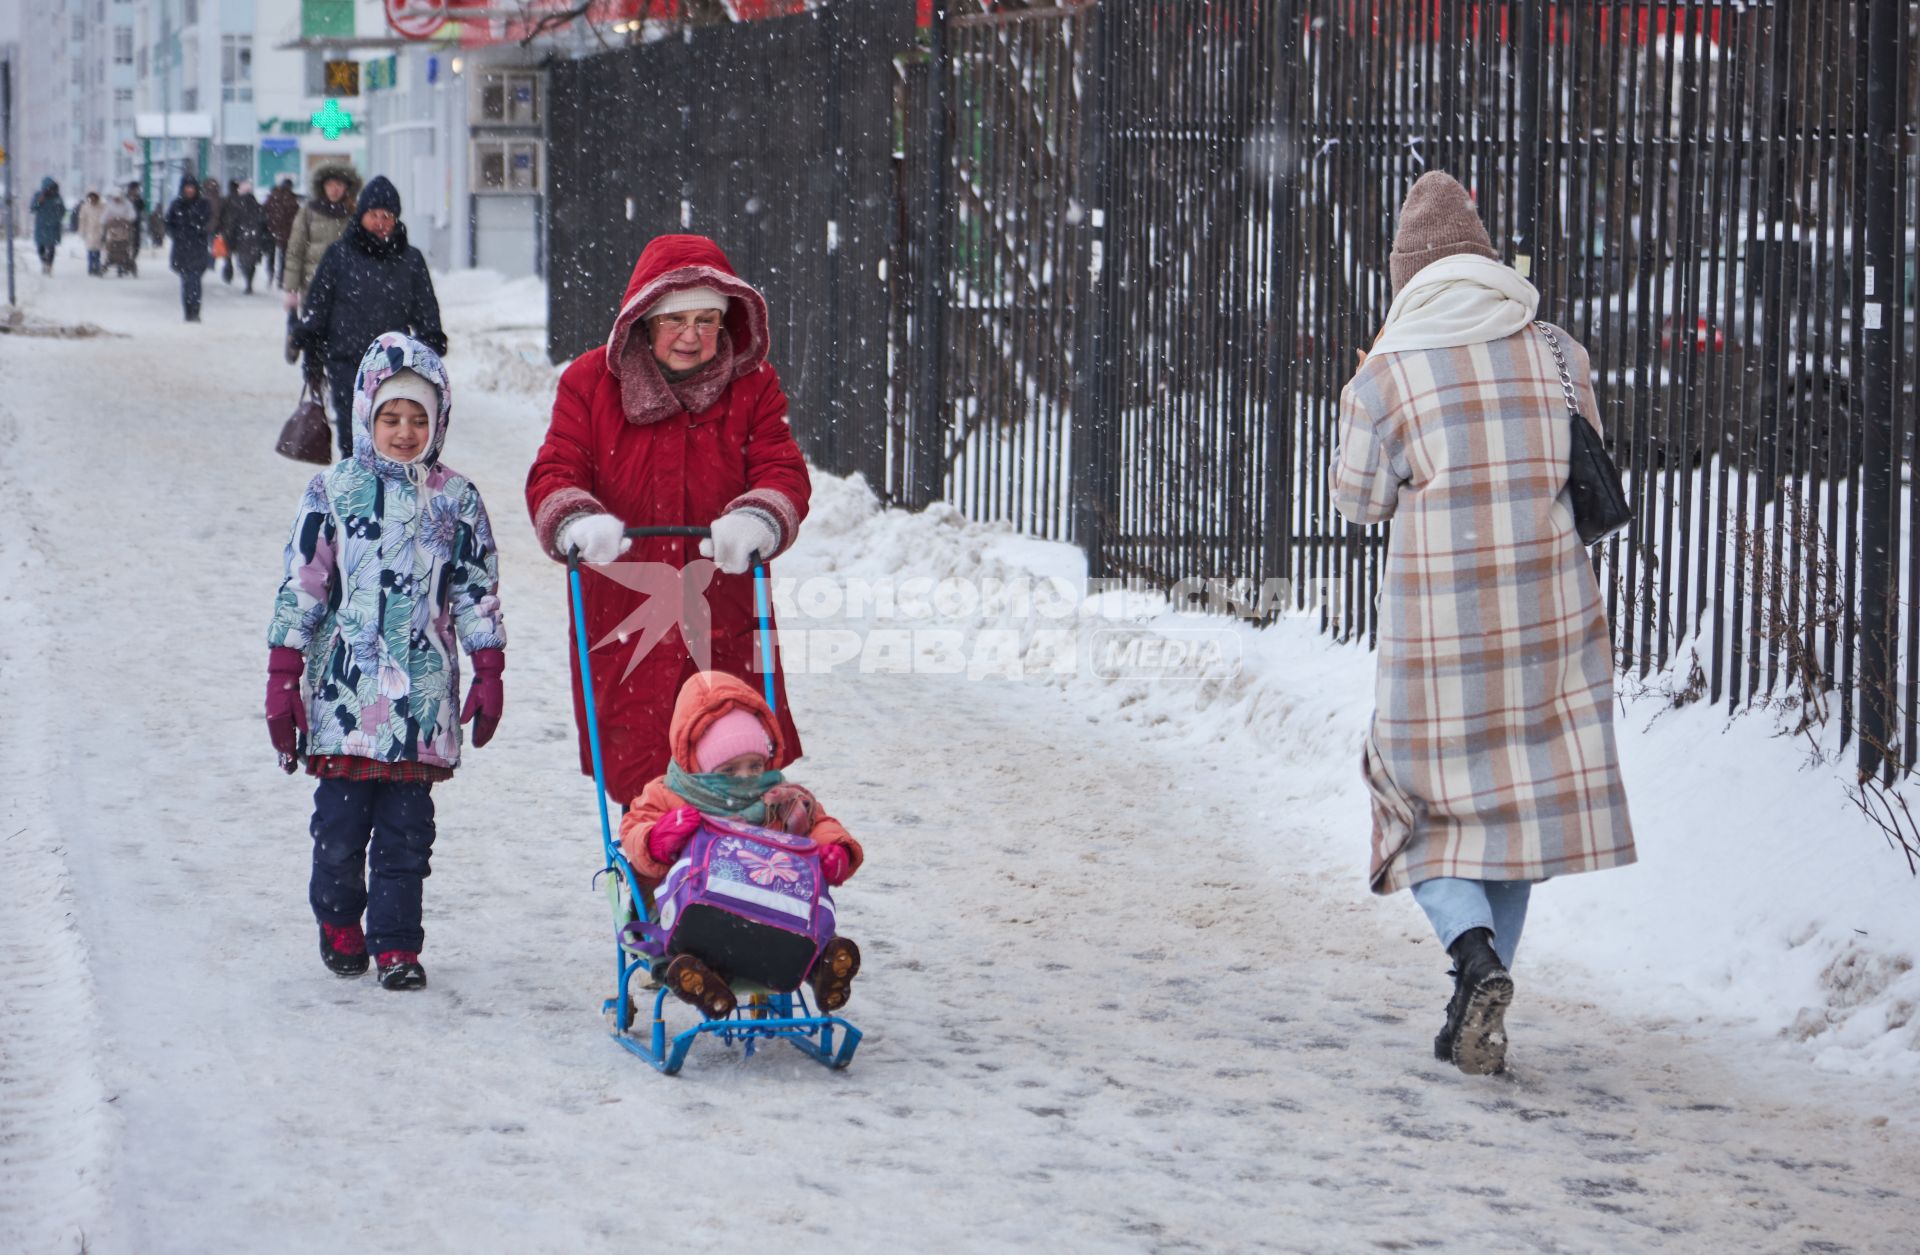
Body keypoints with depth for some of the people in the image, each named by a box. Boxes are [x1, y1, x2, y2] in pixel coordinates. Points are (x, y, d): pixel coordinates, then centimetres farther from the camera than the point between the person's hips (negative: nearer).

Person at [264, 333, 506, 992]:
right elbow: (300, 586, 2)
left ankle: (396, 943, 10)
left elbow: (478, 590, 10)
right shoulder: (333, 493, 1)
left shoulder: (456, 500, 5)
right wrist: (282, 678, 0)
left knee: (406, 830, 2)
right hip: (344, 692, -1)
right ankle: (340, 924, 26)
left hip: (422, 696, 1)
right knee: (340, 823, 4)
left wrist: (489, 674, 6)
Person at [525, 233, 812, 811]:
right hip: (622, 622, 0)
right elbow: (552, 475, -5)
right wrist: (579, 523, -29)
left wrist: (756, 521, -29)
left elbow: (783, 472, -5)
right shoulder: (591, 381, 2)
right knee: (636, 777, 0)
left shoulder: (752, 385, 4)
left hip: (724, 631, 0)